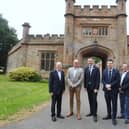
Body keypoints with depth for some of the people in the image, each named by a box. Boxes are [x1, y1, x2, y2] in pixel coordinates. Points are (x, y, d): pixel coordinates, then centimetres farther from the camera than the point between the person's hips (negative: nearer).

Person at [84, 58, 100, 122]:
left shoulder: (96, 69, -6)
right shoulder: (86, 69, 6)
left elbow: (98, 79, -9)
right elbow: (85, 78, 8)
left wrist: (96, 88, -14)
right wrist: (85, 86, 4)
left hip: (94, 87, -4)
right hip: (88, 87, 4)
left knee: (94, 100, -3)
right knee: (90, 100, 11)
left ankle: (95, 114, 5)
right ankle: (91, 112, 23)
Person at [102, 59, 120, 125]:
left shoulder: (116, 71, -4)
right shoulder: (104, 71, 7)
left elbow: (118, 80, -10)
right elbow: (103, 80, 4)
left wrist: (110, 85, -17)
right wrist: (106, 85, -13)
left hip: (114, 90, -3)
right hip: (106, 90, 4)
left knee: (114, 104, 2)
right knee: (108, 104, 15)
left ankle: (114, 118, 10)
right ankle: (109, 115, 30)